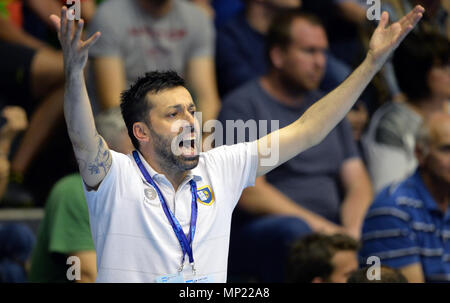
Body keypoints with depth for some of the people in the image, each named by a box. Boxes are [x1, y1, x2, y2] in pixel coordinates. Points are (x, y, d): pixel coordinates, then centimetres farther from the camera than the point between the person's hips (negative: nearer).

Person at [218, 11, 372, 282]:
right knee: (295, 230, -40)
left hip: (331, 230, 6)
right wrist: (318, 225, -14)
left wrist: (352, 229, -7)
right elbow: (250, 194, -8)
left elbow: (358, 184, 16)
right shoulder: (243, 105, 2)